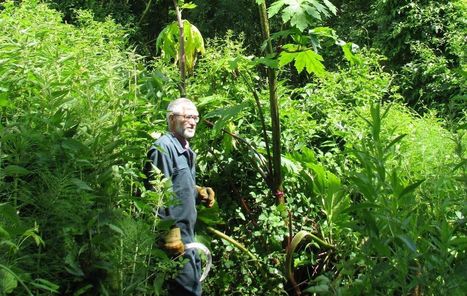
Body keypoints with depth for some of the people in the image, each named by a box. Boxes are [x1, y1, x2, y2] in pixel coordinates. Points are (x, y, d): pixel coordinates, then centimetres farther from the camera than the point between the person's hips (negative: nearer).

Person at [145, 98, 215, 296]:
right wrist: (170, 233, -24)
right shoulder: (163, 147, -16)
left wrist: (199, 193, 8)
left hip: (188, 231, 10)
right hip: (174, 234, -10)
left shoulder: (186, 151, 16)